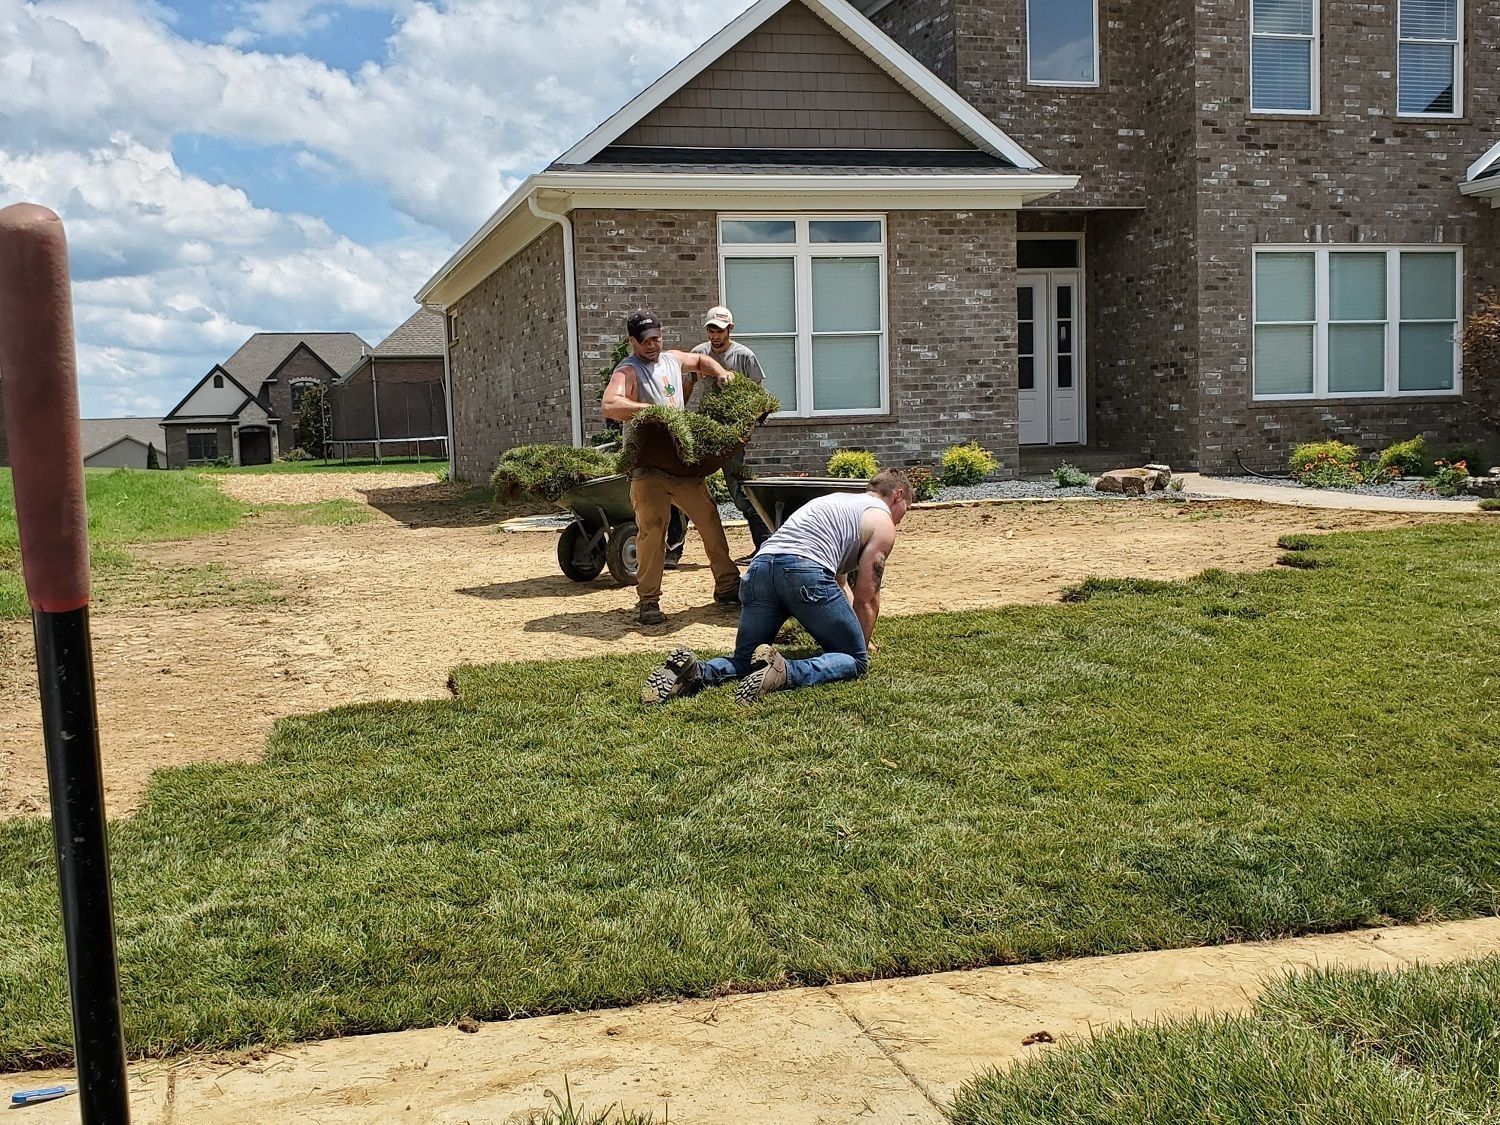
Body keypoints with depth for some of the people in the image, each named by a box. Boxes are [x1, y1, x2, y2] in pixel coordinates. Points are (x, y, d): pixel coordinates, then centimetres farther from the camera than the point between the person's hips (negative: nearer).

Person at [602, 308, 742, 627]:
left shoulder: (672, 359, 15)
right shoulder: (628, 371, -8)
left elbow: (700, 360, 38)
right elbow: (610, 406, -27)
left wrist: (720, 372, 18)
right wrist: (652, 410, -33)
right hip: (648, 467, -7)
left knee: (710, 520, 8)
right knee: (652, 529, -13)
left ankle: (727, 586, 21)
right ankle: (648, 600, -3)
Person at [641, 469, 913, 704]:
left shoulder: (835, 500, 39)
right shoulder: (882, 523, 15)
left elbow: (841, 583, 47)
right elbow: (866, 598, 12)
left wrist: (856, 633, 52)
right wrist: (863, 641, 29)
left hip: (760, 566, 7)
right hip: (806, 570, -7)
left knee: (743, 661, 17)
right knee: (855, 660, 4)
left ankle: (695, 671, -15)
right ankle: (785, 672, -24)